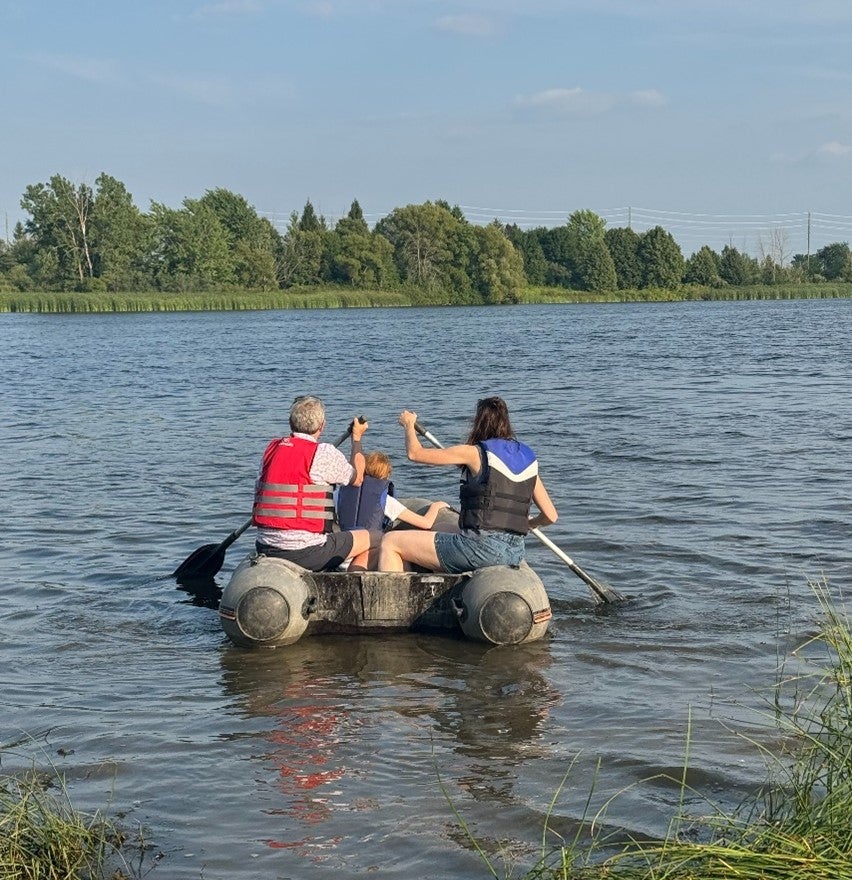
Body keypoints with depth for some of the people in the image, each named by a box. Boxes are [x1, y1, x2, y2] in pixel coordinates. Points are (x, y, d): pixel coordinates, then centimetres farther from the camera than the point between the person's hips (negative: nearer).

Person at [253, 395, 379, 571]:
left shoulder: (271, 448, 9)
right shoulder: (325, 454, -9)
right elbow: (357, 479, 10)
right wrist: (357, 438, 24)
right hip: (305, 553, -7)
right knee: (376, 537, 7)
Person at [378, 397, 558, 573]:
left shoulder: (475, 453, -6)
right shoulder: (528, 459, 11)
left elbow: (415, 453, 1)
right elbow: (550, 516, 10)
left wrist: (409, 425, 21)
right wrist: (528, 523, 32)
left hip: (481, 546, -7)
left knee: (390, 542, 3)